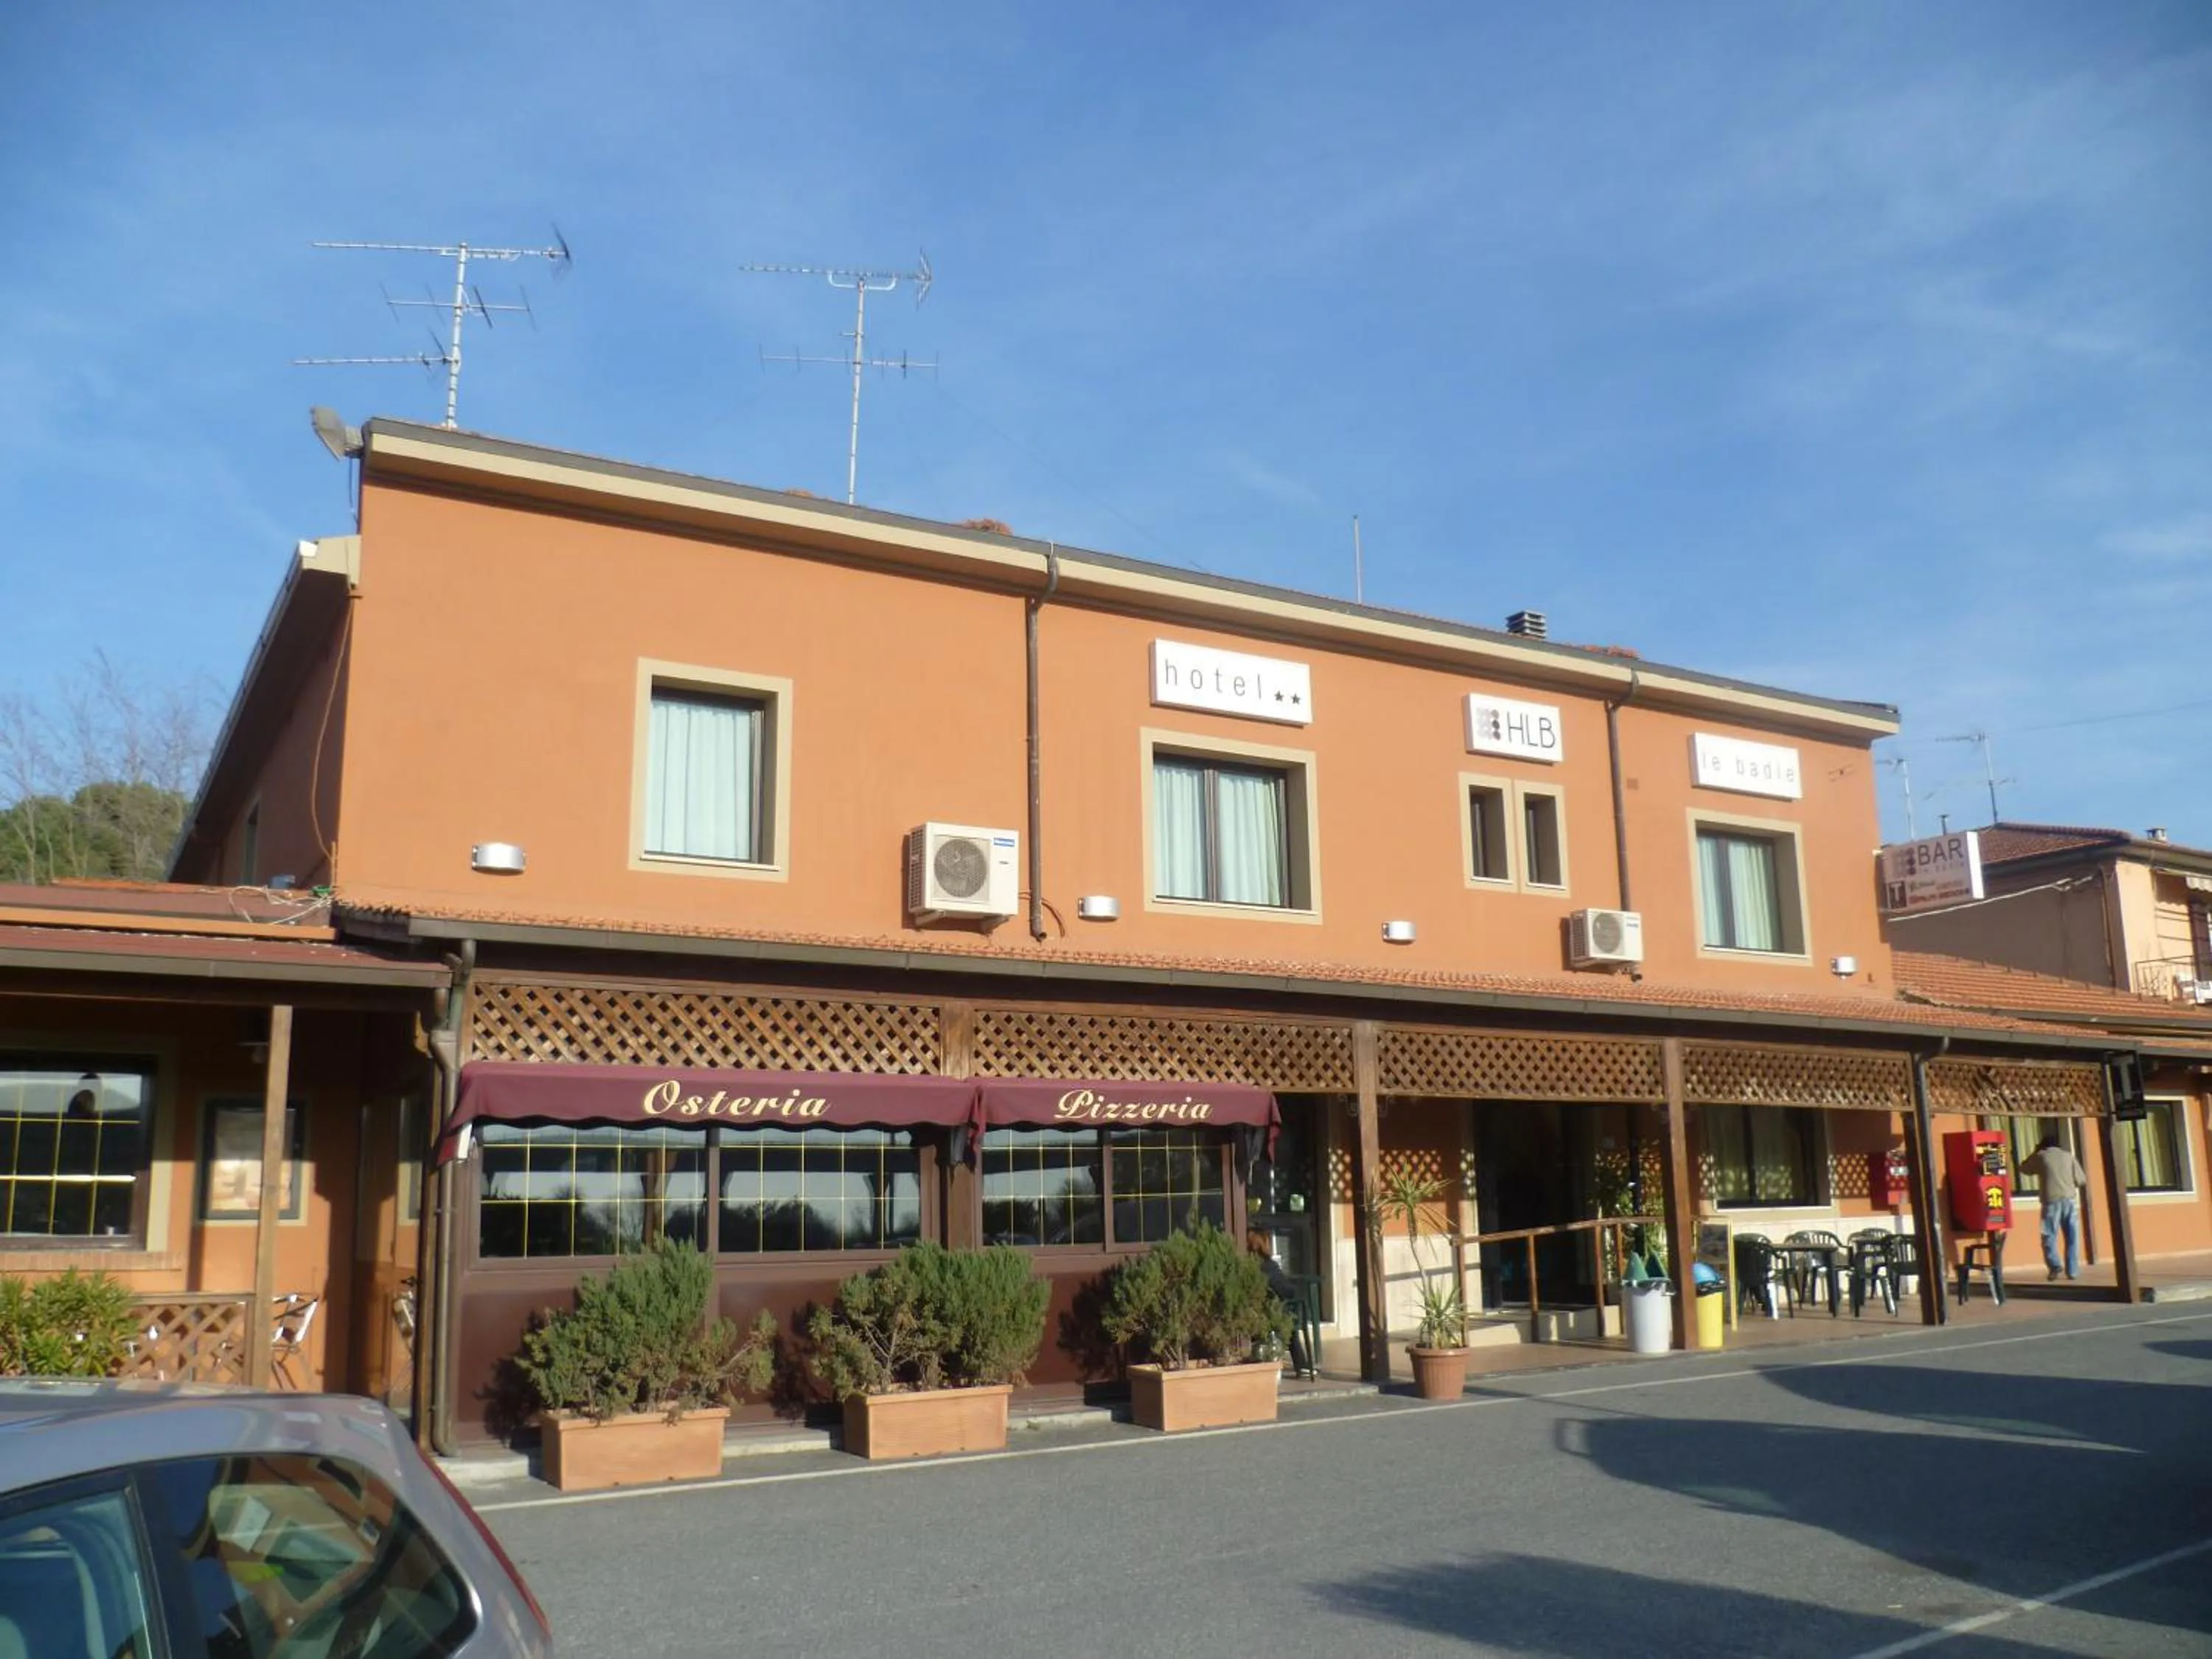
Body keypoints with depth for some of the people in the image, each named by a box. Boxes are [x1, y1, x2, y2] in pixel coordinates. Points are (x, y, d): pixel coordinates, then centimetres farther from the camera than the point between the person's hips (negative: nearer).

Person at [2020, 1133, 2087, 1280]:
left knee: (2050, 1236, 2)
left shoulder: (2040, 1156, 7)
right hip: (2070, 1199, 2)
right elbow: (2082, 1180, 11)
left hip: (2052, 1201, -2)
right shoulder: (2069, 1156, 11)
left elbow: (2024, 1168, 21)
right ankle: (2073, 1271, 6)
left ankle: (2054, 1266, -15)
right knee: (2072, 1237, 8)